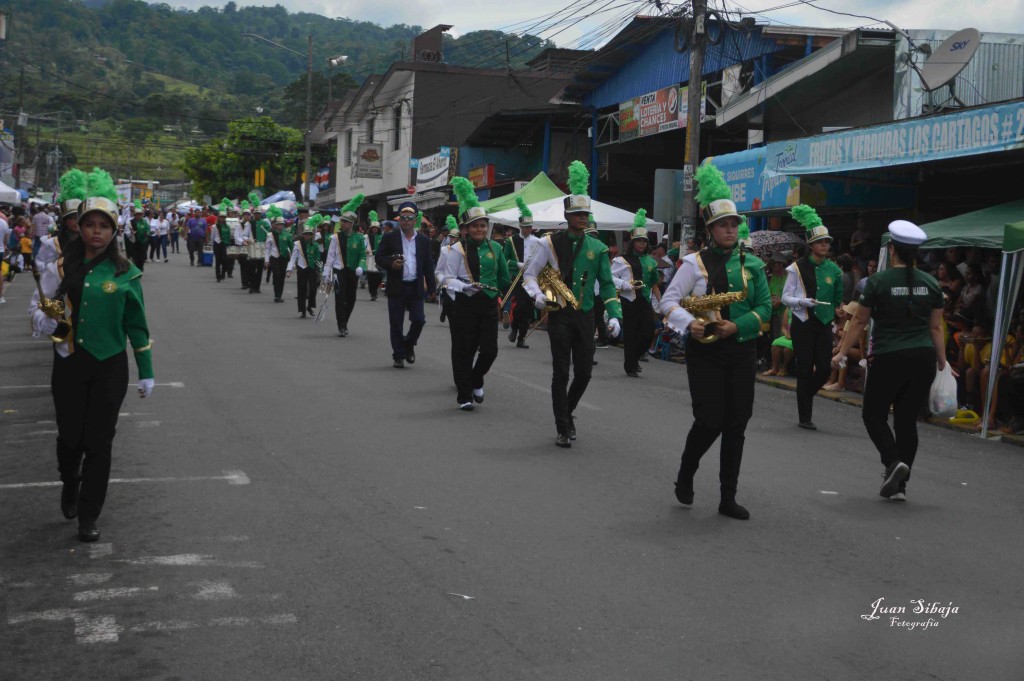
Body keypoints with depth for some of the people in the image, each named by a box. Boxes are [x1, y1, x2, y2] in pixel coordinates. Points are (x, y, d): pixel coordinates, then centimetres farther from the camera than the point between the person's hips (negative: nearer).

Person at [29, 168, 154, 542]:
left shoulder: (126, 273, -1)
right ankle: (69, 484, 40)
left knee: (99, 443, 1)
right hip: (69, 364, 1)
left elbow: (137, 326, 3)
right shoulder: (61, 268, 0)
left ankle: (88, 517, 12)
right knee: (69, 437, 7)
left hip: (109, 368, -1)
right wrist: (44, 322, -14)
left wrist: (146, 372, 3)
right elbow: (38, 305, 10)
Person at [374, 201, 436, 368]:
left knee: (418, 320, -4)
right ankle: (398, 356, 13)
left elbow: (428, 266, 9)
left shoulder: (423, 241, 8)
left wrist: (431, 287, 5)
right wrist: (391, 263, -17)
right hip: (396, 287, -1)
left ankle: (409, 344, 23)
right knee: (396, 324, 2)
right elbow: (378, 257, 2)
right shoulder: (389, 238, 2)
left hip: (416, 287, 1)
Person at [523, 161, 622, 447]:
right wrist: (537, 294, -16)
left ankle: (567, 411, 33)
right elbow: (530, 274, 4)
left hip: (585, 317, 3)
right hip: (559, 316, -3)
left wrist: (614, 315, -8)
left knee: (584, 372, 5)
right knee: (561, 372, -4)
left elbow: (607, 284, 5)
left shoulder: (597, 248, 5)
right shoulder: (550, 243, -1)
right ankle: (563, 429, 3)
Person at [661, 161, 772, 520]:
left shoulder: (751, 264, 6)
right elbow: (668, 300, -5)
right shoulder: (695, 262, -4)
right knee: (709, 421, -9)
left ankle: (728, 498, 14)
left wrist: (738, 325, -13)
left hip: (741, 352, 4)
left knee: (736, 426, 5)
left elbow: (764, 306, 5)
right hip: (704, 352, -4)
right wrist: (688, 323, -24)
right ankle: (685, 475, 20)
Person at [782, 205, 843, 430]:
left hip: (824, 324, 4)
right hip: (803, 324, -4)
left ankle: (804, 395, 28)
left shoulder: (833, 269, 8)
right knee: (805, 369, -2)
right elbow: (785, 297, -5)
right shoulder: (798, 268, -4)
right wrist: (804, 301, -19)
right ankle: (804, 417, 6)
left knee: (825, 369, -3)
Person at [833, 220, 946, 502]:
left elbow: (859, 321, 0)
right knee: (907, 419, 10)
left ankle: (893, 461, -15)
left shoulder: (878, 281, -6)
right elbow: (936, 327, 8)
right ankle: (898, 485, 12)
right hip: (923, 358, 4)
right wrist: (943, 362, 17)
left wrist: (842, 352, 9)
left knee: (874, 415, 10)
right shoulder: (930, 283, 5)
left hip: (888, 358, -4)